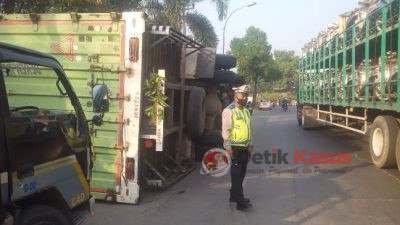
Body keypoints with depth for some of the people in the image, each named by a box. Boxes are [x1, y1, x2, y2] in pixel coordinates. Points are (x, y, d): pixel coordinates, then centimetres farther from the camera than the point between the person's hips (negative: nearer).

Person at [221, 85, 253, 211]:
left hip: (244, 148, 8)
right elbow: (226, 130, -16)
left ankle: (234, 195, 30)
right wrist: (228, 147, -19)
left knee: (241, 173, 15)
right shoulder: (229, 110, -12)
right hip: (235, 147, -8)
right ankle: (240, 202, -4)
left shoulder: (246, 111, 13)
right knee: (236, 174, -5)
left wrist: (250, 145, 18)